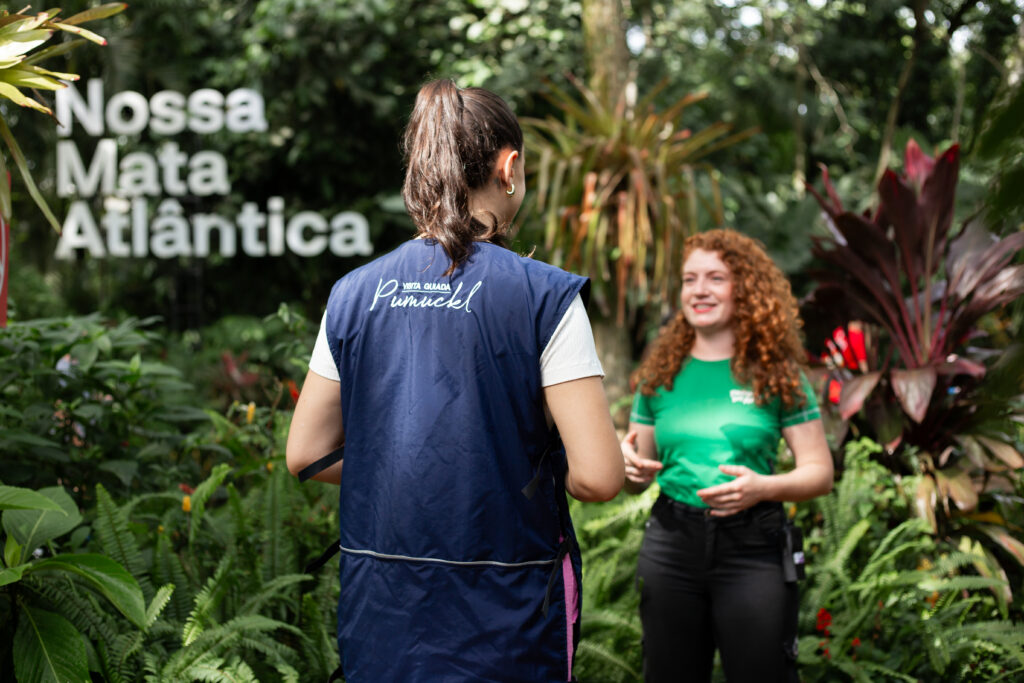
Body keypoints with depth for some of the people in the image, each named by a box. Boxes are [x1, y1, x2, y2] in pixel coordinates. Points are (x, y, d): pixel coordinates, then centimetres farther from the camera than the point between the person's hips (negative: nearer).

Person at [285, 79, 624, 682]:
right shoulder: (544, 296, -11)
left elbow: (306, 454, 6)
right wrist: (529, 472, 5)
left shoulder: (354, 294, 1)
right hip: (502, 615, -4)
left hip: (377, 611, 4)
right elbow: (598, 476, -16)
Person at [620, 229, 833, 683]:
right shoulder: (661, 376, 7)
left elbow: (820, 472, 0)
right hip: (671, 547, 3)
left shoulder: (777, 373, 0)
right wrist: (628, 465, -9)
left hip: (753, 548, -2)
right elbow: (637, 480, 15)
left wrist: (762, 487, -18)